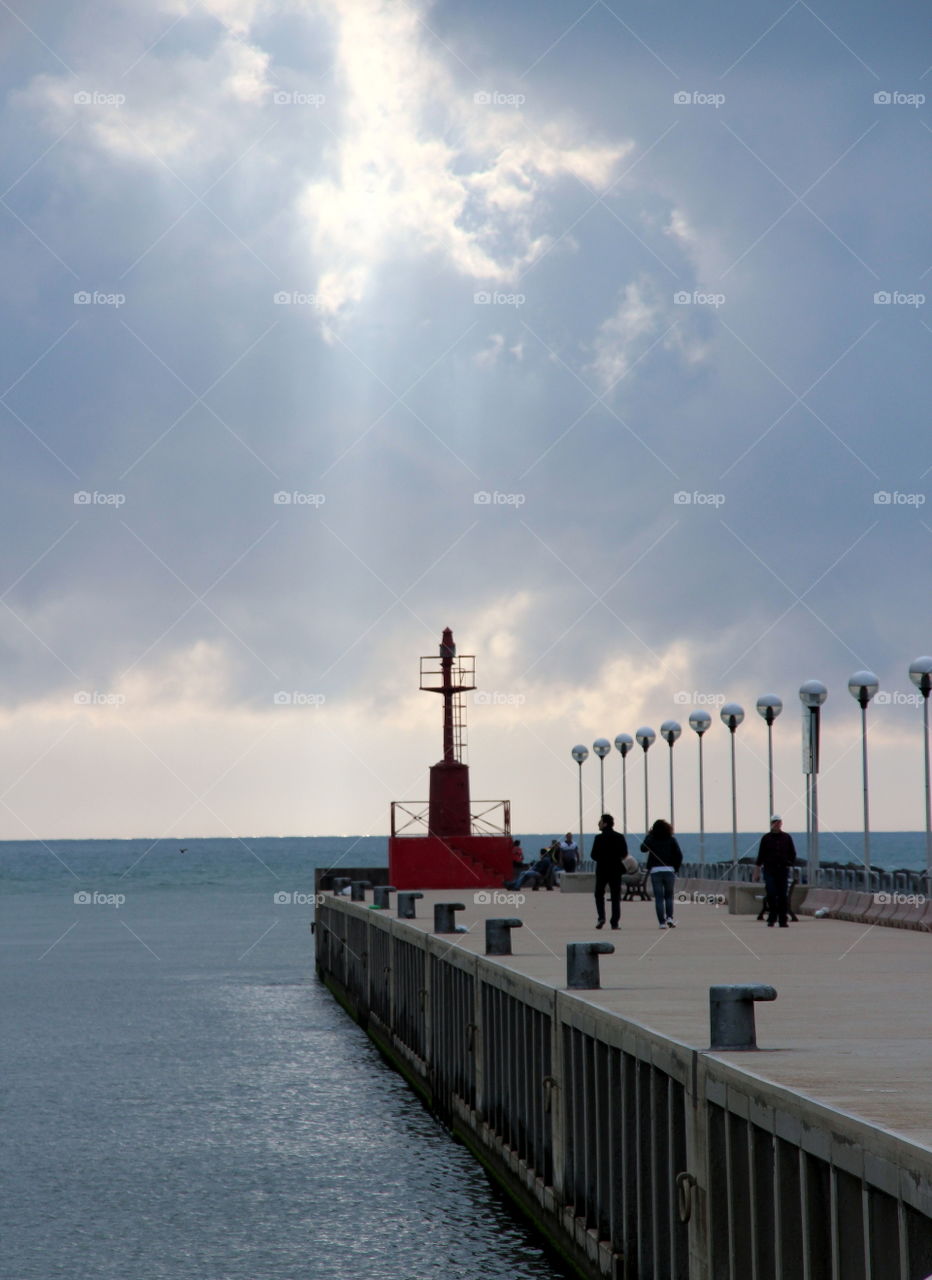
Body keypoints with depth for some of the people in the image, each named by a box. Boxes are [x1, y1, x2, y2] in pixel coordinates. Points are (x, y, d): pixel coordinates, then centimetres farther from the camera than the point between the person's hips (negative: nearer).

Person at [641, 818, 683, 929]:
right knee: (669, 896, 15)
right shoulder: (672, 839, 3)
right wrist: (676, 868, 6)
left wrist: (648, 835, 27)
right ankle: (670, 917, -2)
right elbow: (679, 855, -4)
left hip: (655, 870, 0)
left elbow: (643, 849, 19)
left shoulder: (651, 839, 2)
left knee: (658, 898, 2)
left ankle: (662, 922, -5)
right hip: (669, 870, 0)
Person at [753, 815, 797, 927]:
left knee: (783, 896, 0)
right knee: (771, 895, -6)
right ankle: (772, 919, 3)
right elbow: (760, 855, 5)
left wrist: (791, 864, 0)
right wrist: (757, 871, 2)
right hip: (769, 870, -1)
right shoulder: (766, 838, 5)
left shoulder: (787, 837, 8)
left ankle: (783, 920, 4)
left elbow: (793, 854, 13)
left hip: (783, 870, 1)